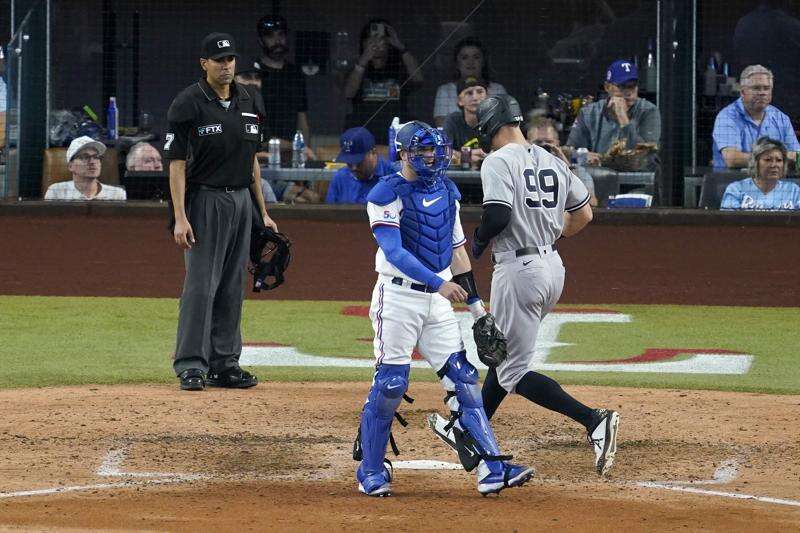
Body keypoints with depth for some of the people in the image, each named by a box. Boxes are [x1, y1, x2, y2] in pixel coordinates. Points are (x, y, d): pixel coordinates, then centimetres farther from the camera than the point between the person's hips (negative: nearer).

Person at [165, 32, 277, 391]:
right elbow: (177, 163, -11)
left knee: (232, 287, 8)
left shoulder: (249, 102, 11)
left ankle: (224, 364, 13)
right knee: (201, 284, -9)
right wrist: (180, 217, -19)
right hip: (204, 199, -6)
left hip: (241, 201, 6)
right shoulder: (188, 104, -9)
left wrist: (263, 213, 15)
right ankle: (191, 365, -6)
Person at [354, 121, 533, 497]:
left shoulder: (446, 192, 12)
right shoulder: (387, 194, -10)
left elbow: (456, 250, 18)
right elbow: (394, 252, -20)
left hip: (438, 299, 6)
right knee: (390, 384, -5)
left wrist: (474, 302, 15)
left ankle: (491, 468, -4)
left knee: (463, 379, -1)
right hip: (398, 297, -6)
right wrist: (439, 283, -30)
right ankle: (371, 471, 8)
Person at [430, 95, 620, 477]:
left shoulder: (498, 162, -11)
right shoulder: (553, 162, 12)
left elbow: (499, 215, -22)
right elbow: (584, 214, 16)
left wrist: (478, 241, -2)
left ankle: (593, 420, -21)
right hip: (553, 266, 9)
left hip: (519, 269, -9)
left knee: (513, 373, -5)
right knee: (504, 354, 24)